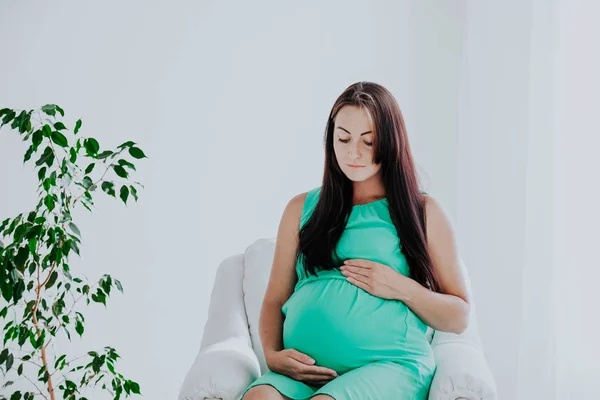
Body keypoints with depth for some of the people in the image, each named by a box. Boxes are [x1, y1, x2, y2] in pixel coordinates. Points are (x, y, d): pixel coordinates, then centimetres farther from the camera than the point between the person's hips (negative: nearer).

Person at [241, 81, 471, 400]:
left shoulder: (424, 212, 13)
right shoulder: (302, 209, 19)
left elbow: (458, 318, 13)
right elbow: (274, 301, 17)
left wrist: (403, 288, -4)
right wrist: (272, 354, -3)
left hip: (390, 365, -2)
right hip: (304, 370, 2)